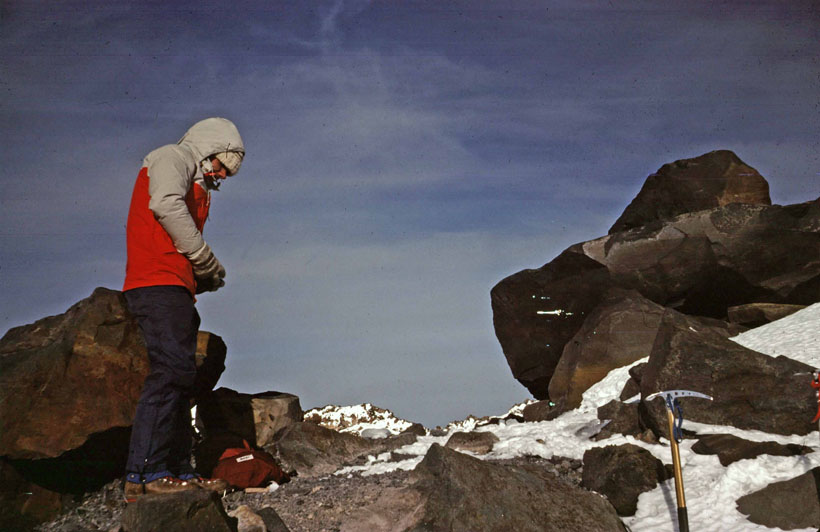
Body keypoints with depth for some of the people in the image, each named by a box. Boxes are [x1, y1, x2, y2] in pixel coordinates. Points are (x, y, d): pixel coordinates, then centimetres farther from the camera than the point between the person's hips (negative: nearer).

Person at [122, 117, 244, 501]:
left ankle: (179, 471, 8)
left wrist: (203, 278, 10)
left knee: (180, 376, 7)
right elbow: (166, 205, -17)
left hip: (174, 289, 10)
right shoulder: (172, 158, 4)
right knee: (172, 369, -19)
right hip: (158, 283, -10)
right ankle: (144, 473, -22)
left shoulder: (194, 185, 32)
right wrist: (207, 260, -12)